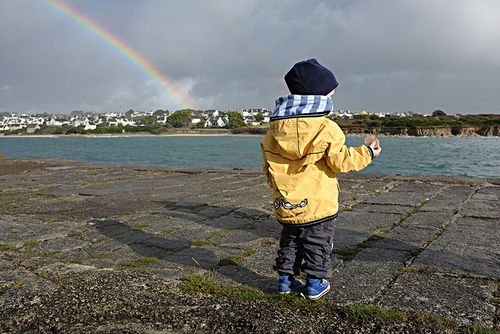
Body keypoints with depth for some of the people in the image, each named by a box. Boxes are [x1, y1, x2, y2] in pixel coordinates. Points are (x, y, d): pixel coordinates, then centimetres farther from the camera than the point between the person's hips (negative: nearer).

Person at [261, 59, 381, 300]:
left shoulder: (275, 127, 2)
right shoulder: (327, 128, -16)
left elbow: (269, 165, 9)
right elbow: (341, 161, -13)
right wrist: (368, 153, 2)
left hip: (285, 205, 5)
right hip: (318, 204, -5)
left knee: (290, 241, 20)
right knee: (318, 243, 11)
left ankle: (285, 278, 26)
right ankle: (315, 284, 17)